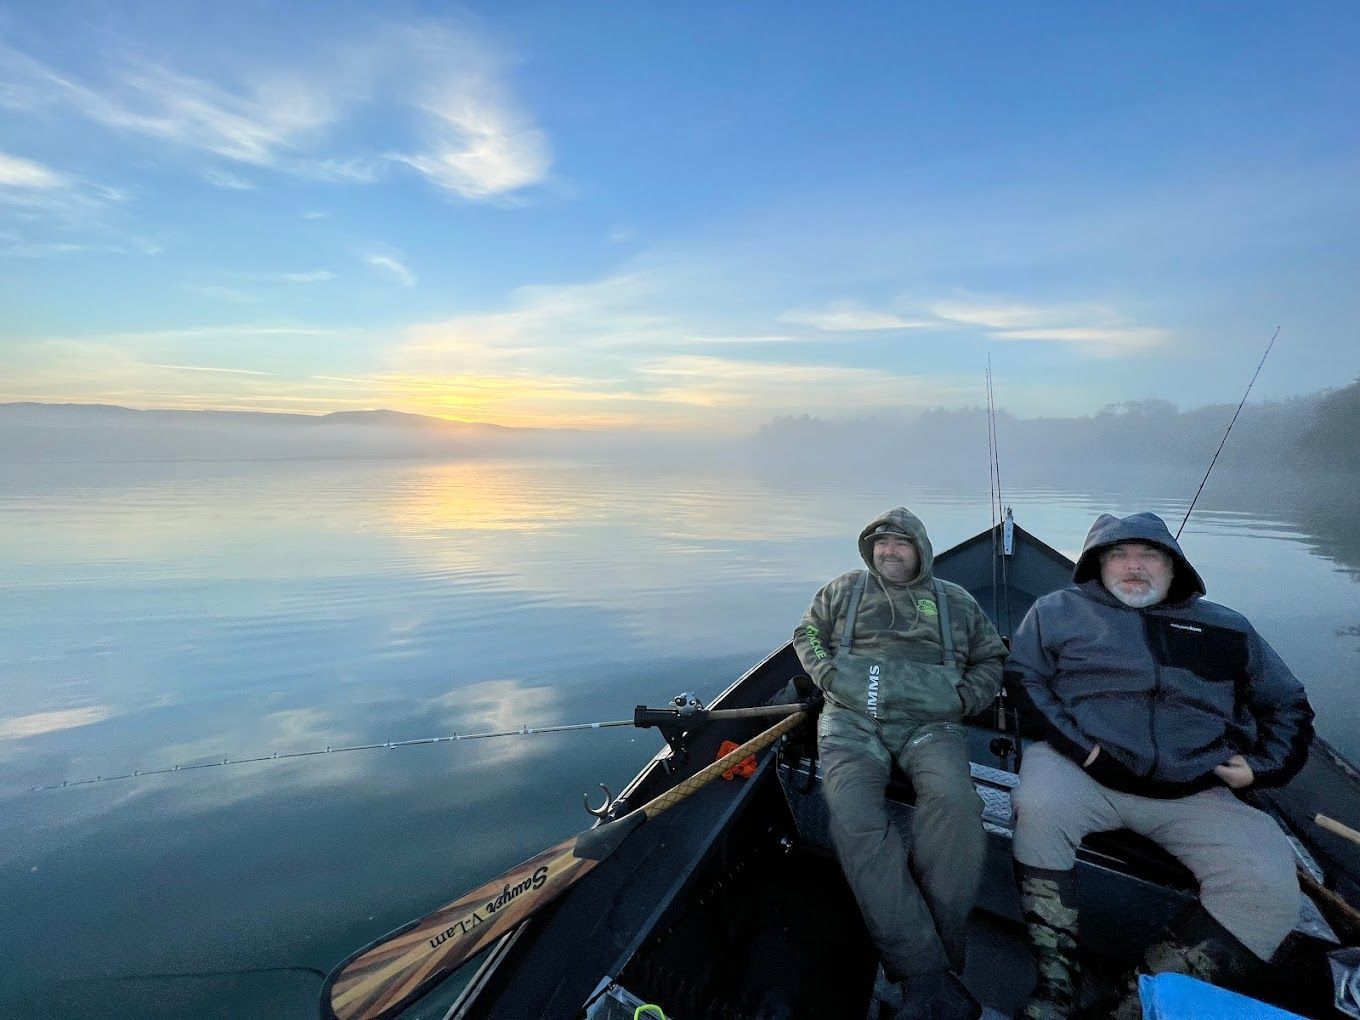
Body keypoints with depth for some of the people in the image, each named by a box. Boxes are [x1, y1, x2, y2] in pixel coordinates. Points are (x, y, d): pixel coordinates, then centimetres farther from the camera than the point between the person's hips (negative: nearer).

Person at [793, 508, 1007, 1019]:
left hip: (928, 722, 1)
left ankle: (938, 955, -22)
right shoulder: (843, 590, 18)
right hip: (851, 718, 0)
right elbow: (807, 636, 22)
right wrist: (830, 674, 3)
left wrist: (963, 698, 6)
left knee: (953, 803, -32)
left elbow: (991, 659, 25)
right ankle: (924, 974, -26)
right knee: (855, 818, -28)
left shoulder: (956, 601, 19)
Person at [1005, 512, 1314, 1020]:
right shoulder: (1060, 609, 12)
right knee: (1038, 806, -34)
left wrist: (1264, 764, 9)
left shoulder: (1226, 628, 20)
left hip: (1195, 792, 3)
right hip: (1081, 770, -3)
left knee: (1271, 887, -22)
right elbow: (1023, 676, 3)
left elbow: (1288, 705, 27)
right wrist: (1071, 742, -10)